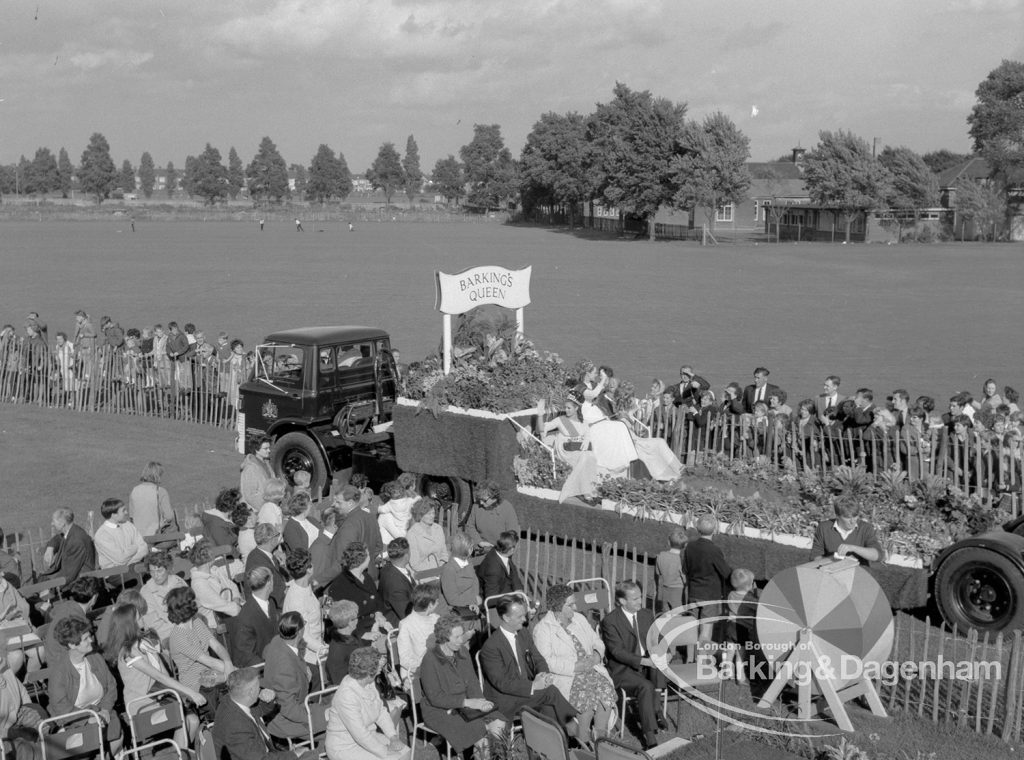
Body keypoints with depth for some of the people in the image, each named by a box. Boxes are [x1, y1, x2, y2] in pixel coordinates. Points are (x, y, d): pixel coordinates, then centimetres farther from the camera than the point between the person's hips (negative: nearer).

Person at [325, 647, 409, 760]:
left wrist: (393, 736, -5)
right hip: (345, 748, -8)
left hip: (368, 737, 8)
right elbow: (360, 734, -28)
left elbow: (381, 710, 8)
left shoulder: (369, 684, -3)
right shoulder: (347, 696, -30)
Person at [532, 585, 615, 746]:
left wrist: (597, 654, -3)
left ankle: (600, 735, -16)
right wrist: (576, 666, -20)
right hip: (563, 677, -5)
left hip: (590, 668, 5)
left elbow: (597, 642, 21)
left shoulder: (579, 619, 15)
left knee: (606, 687, -24)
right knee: (585, 693, -31)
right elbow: (547, 662, -16)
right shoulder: (543, 628, -5)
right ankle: (584, 740, -16)